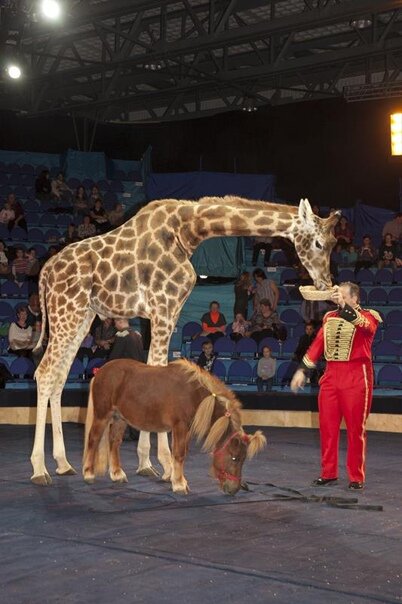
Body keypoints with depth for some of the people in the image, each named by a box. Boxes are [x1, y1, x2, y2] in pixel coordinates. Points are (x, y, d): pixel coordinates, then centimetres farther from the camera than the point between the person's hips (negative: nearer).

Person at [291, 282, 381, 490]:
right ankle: (328, 473, 18)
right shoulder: (330, 317, 14)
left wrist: (344, 305, -37)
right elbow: (318, 344, 17)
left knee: (356, 428, 0)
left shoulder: (369, 316, -2)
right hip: (331, 375, 5)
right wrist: (302, 370, 12)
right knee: (327, 426, 6)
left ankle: (357, 477, 10)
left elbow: (365, 324, -26)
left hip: (356, 378, -5)